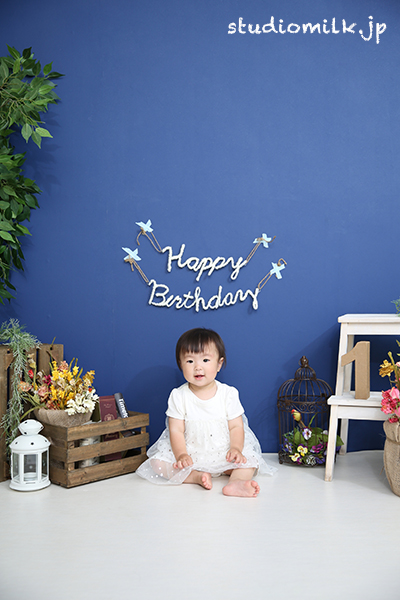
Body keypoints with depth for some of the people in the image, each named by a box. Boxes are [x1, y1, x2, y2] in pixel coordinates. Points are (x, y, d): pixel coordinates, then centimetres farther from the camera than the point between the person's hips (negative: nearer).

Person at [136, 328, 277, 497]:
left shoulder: (228, 393, -4)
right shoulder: (178, 396, -5)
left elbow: (236, 427, -3)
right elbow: (176, 430, -7)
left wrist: (236, 449, -21)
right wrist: (181, 455, -22)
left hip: (223, 453, 0)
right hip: (190, 454, 0)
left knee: (249, 460, -22)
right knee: (158, 463, -20)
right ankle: (197, 476, -28)